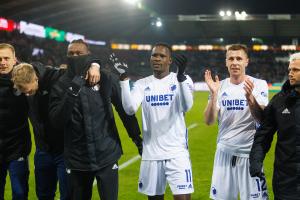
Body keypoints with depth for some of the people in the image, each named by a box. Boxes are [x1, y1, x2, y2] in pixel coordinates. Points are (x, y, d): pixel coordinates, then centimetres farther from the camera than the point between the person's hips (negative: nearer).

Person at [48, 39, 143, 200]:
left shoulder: (105, 79, -3)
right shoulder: (61, 85, -1)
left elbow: (124, 109, 4)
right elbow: (57, 121, -11)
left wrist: (137, 139, 8)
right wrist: (72, 93, -22)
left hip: (106, 156, -1)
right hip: (77, 160, 1)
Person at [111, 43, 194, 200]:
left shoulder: (182, 80, -1)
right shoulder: (142, 84, 5)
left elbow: (186, 107, -20)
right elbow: (130, 109, -12)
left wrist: (181, 77, -32)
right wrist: (124, 78, -17)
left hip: (177, 153, -3)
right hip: (151, 154, 3)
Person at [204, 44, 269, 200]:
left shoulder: (259, 85, -3)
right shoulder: (220, 86, 4)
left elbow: (262, 119, -14)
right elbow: (209, 121, -3)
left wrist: (250, 97, -30)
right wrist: (214, 94, -17)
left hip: (250, 153, -2)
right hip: (224, 152, 3)